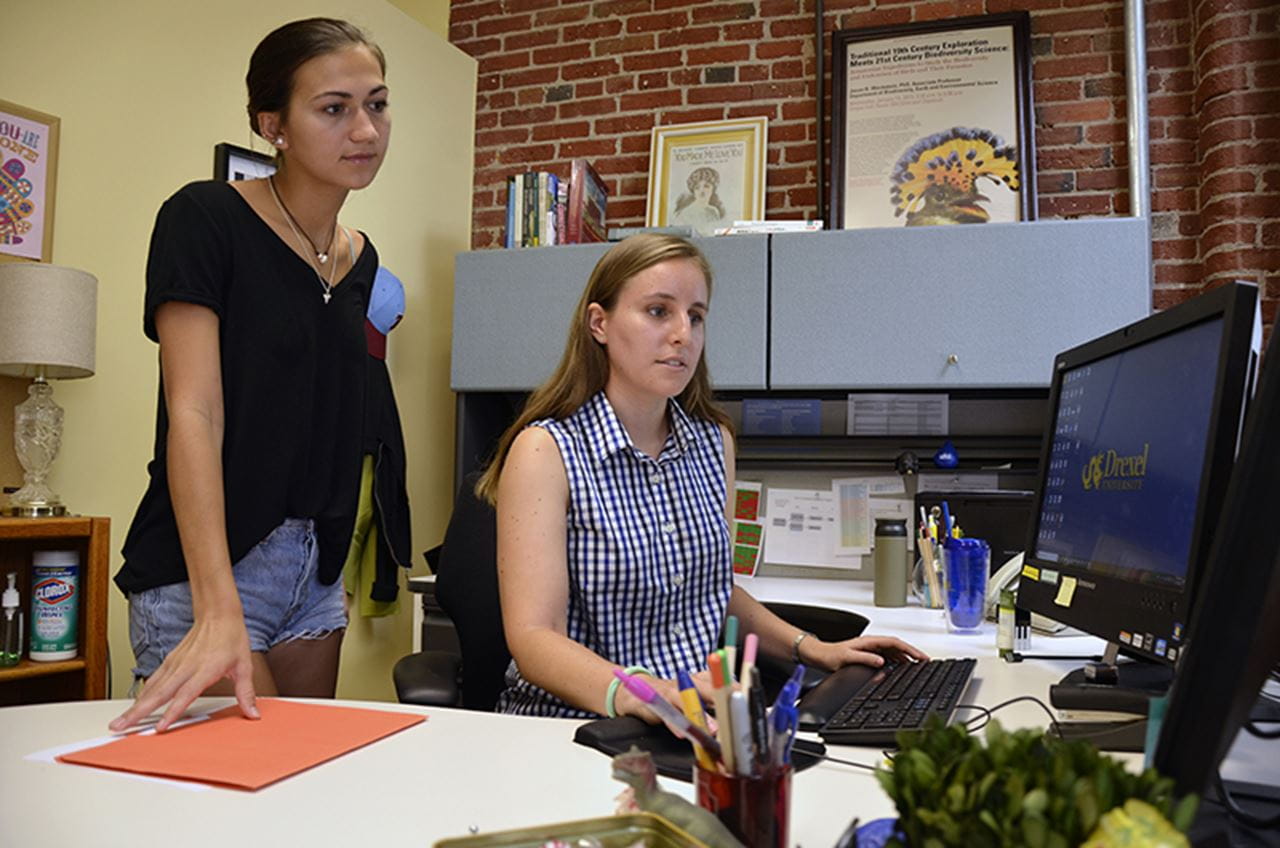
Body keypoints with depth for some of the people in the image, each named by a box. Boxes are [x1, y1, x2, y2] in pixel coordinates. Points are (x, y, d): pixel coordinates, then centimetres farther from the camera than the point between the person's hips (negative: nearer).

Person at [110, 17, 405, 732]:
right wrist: (218, 612, -30)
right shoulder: (203, 218, -11)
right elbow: (194, 414, -22)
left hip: (315, 571, 7)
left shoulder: (360, 257, 8)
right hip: (204, 571, -6)